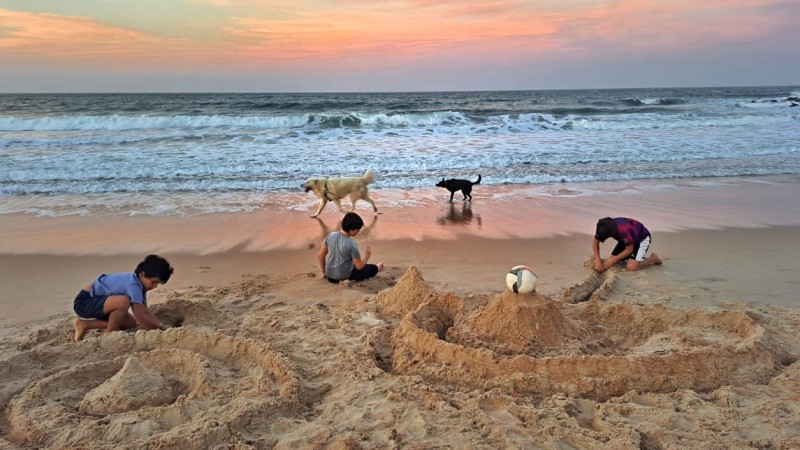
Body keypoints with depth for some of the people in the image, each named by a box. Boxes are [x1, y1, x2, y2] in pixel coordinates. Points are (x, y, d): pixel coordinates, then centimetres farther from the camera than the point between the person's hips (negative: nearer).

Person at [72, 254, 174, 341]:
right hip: (84, 301, -10)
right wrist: (160, 327, -23)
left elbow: (144, 310, 2)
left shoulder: (139, 281, 1)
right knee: (123, 301, -34)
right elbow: (140, 316, -32)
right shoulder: (133, 285, -29)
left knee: (131, 323, 7)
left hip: (96, 300, 10)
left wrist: (160, 324, -10)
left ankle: (84, 324, 14)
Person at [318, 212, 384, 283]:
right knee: (373, 268, 19)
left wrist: (324, 272, 12)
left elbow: (320, 256, -2)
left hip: (330, 276, 5)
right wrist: (367, 255, 4)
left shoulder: (330, 235, -10)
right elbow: (359, 266, -15)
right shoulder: (352, 244, -24)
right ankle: (377, 268, 48)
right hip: (344, 277, -5)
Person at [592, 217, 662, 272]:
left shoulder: (623, 231, -41)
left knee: (632, 267, -20)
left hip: (642, 239, -7)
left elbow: (629, 249, -27)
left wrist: (612, 261, -25)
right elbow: (595, 242, -12)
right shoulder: (603, 228, -25)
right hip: (627, 239, 7)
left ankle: (653, 258, 6)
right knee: (611, 260, -2)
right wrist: (598, 260, -24)